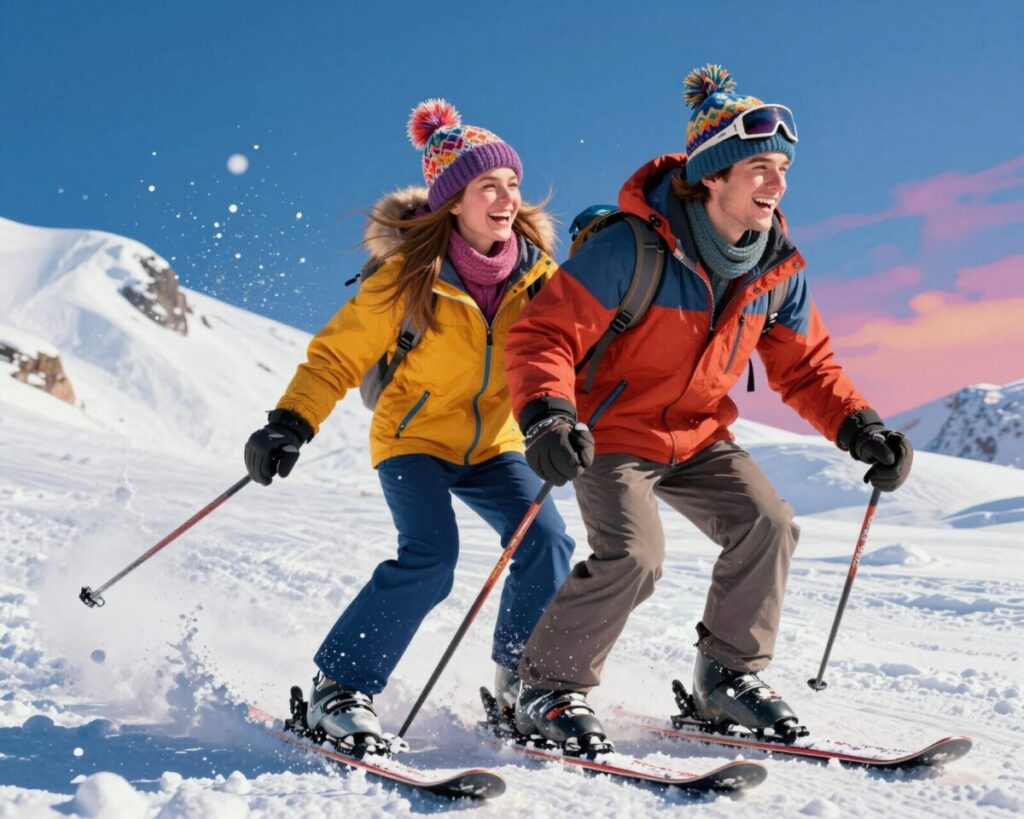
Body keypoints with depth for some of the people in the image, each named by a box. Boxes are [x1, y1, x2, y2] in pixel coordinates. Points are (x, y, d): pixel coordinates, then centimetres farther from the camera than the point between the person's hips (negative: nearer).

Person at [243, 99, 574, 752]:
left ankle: (523, 683, 8)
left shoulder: (536, 270, -6)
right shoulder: (410, 276, -17)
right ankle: (340, 687, -10)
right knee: (430, 557, -25)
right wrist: (292, 422, -26)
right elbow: (339, 355, -13)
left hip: (493, 444, 4)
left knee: (547, 544, -15)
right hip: (415, 437, -4)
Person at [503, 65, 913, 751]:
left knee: (768, 525, -10)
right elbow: (546, 333, -25)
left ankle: (730, 674, 11)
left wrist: (860, 427, -9)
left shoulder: (776, 269, -5)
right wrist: (548, 415, -42)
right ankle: (550, 686, -2)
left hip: (699, 437, 6)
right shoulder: (632, 246, -25)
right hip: (612, 431, -6)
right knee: (634, 555, -23)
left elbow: (805, 365, 6)